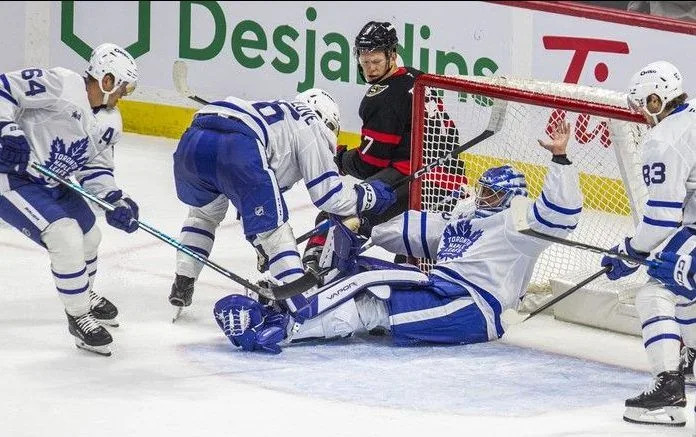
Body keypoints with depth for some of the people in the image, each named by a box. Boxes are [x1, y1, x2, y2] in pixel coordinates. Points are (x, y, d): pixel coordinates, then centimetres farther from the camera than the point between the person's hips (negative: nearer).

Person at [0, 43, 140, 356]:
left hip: (54, 182, 10)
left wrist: (115, 201, -11)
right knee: (65, 238, -20)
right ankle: (78, 316, -3)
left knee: (89, 236, 21)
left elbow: (96, 168, 6)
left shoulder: (110, 122, 3)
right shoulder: (61, 85, -24)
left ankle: (84, 294, 51)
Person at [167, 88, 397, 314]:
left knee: (204, 212, 34)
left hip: (192, 140, 7)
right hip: (237, 148, -7)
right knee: (275, 230, 6)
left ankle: (182, 285, 28)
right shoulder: (311, 126, 21)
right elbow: (330, 196, 14)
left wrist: (261, 246, 52)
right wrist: (375, 193, 30)